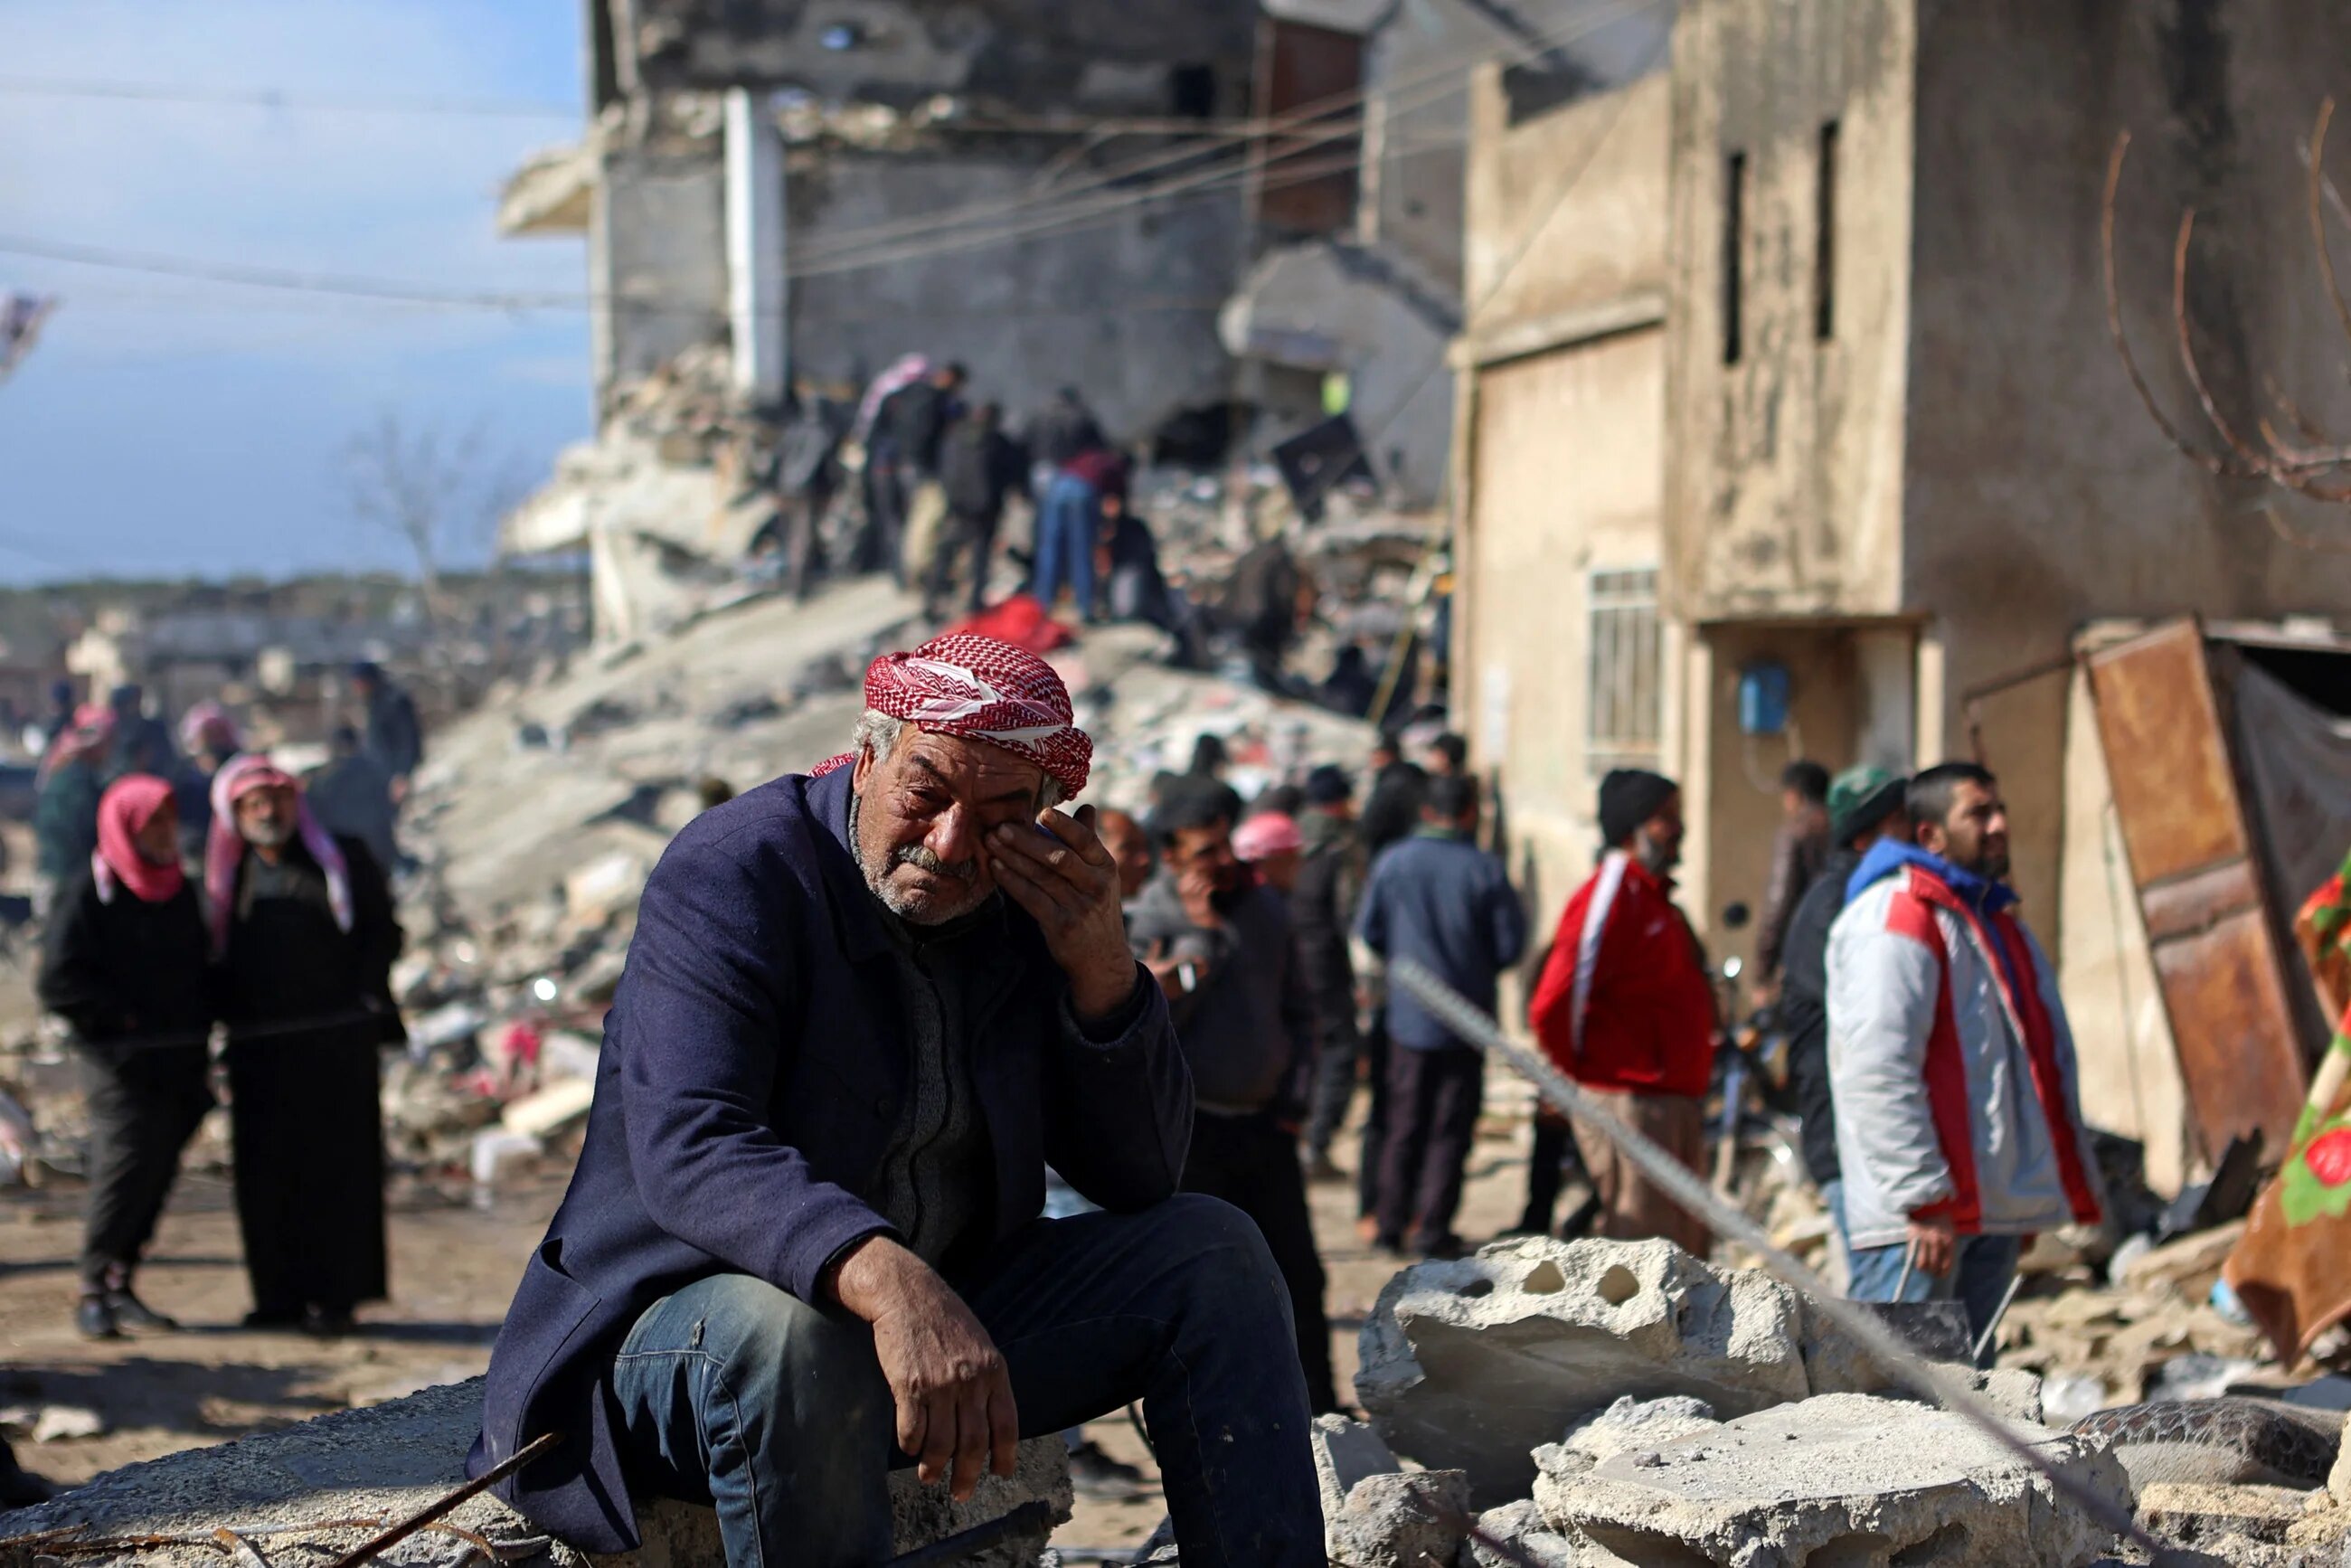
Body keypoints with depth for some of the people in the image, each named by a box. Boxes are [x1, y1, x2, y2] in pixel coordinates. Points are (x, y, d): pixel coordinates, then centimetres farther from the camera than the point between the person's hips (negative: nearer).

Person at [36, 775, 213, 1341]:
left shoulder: (180, 891, 13)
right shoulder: (90, 895, -6)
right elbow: (58, 982, -11)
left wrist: (199, 1042, 10)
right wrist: (123, 1018, -14)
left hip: (178, 1065, 6)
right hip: (119, 1062, -6)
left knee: (157, 1174, 6)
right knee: (125, 1166, -13)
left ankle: (119, 1284, 16)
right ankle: (94, 1291, -3)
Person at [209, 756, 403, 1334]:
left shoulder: (342, 860, 4)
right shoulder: (228, 879, 13)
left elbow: (383, 933, 2)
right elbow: (216, 958, 14)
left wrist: (366, 996, -11)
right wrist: (229, 1018, -1)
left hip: (335, 1042, -3)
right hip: (259, 1048, 3)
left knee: (336, 1167, -3)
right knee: (267, 1172, 3)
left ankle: (335, 1293, 0)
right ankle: (280, 1294, 11)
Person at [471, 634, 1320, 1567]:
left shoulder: (1028, 903, 2)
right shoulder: (732, 873, -16)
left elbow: (1137, 1179, 1)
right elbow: (688, 1153, -32)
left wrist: (1101, 968, -16)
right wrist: (886, 1279, -49)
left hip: (945, 1312, 6)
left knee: (1210, 1254, -6)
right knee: (791, 1331, -39)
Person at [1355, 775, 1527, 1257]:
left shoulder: (1391, 863, -4)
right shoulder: (1486, 870, -11)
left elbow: (1368, 931, 3)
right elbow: (1511, 944, -8)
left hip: (1408, 1013, 2)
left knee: (1404, 1125, 13)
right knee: (1451, 1128, 6)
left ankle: (1393, 1224, 16)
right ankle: (1432, 1229, 4)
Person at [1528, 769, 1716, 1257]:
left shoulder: (1657, 898, 16)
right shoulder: (1608, 900, -15)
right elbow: (1551, 1007, -21)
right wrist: (1582, 1076, -7)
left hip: (1676, 1102, 10)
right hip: (1629, 1103, -10)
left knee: (1687, 1251, 15)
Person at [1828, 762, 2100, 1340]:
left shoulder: (1998, 924, 22)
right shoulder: (1894, 917, -9)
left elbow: (2045, 1064, 27)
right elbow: (1877, 1071, -18)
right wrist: (1923, 1199, -22)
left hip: (1994, 1206, 10)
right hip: (1919, 1218, -10)